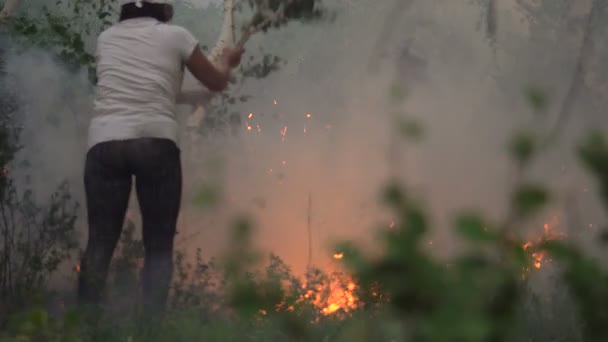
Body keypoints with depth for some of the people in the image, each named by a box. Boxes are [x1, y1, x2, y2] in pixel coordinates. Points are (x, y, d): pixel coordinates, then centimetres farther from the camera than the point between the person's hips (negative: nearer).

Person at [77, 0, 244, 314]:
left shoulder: (107, 38, 20)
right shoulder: (174, 35, 11)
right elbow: (217, 83, 22)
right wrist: (227, 60, 43)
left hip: (104, 142, 2)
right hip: (155, 142, -2)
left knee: (100, 243, 4)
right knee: (159, 246, 5)